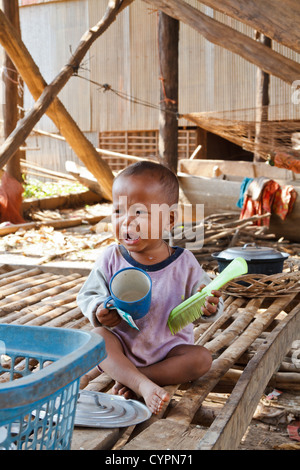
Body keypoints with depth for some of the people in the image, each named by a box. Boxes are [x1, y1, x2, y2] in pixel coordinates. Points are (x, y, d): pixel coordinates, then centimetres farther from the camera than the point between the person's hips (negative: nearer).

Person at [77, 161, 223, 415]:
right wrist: (98, 311, -22)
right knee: (98, 335, -26)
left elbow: (205, 298, -5)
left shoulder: (184, 263, -10)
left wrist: (209, 307, -30)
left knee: (202, 358, -23)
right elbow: (87, 294, 0)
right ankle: (143, 385, -38)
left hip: (169, 348, 1)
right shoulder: (111, 259, -8)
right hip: (122, 345, 0)